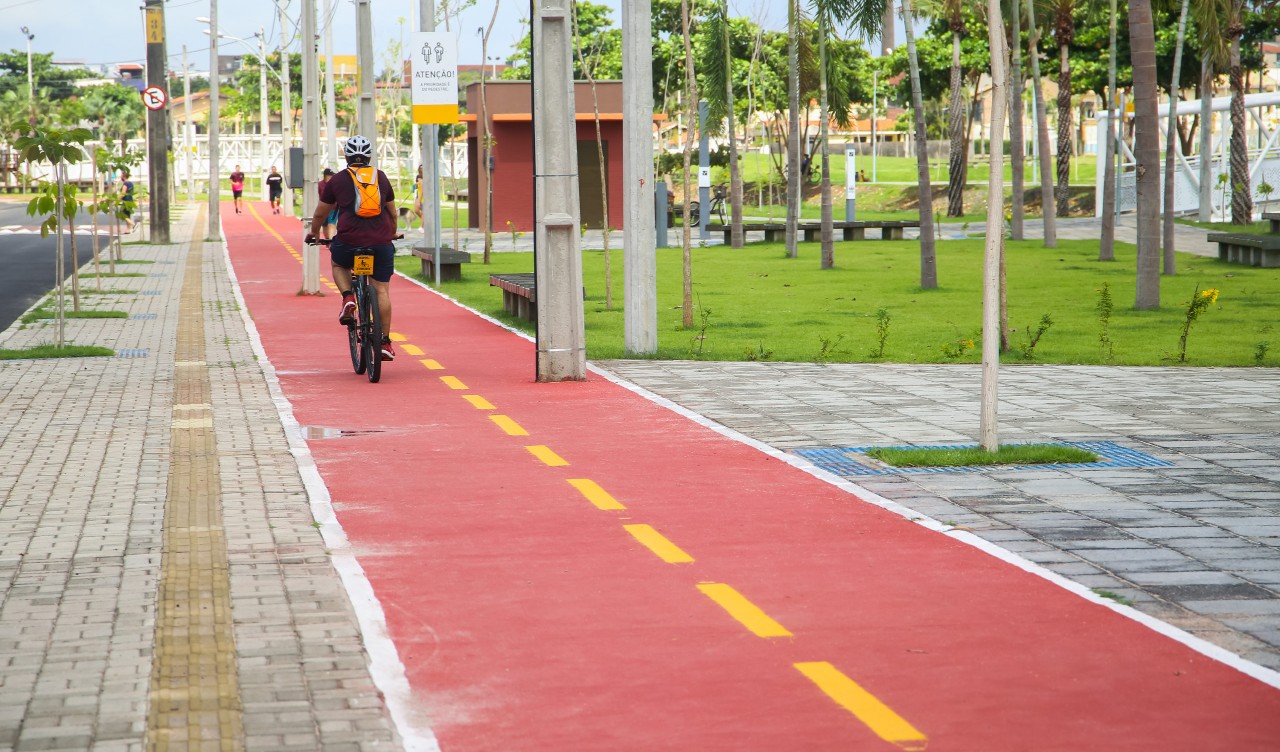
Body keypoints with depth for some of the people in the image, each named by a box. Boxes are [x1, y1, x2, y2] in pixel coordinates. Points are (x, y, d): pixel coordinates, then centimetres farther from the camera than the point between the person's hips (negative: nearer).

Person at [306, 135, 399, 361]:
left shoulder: (337, 180, 11)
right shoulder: (381, 177, 16)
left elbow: (320, 214, 20)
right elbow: (392, 212, 27)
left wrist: (313, 234, 39)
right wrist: (392, 234, 45)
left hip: (349, 241, -1)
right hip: (381, 242, 1)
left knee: (338, 264, 31)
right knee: (381, 290, 8)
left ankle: (348, 298, 6)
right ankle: (385, 342, 6)